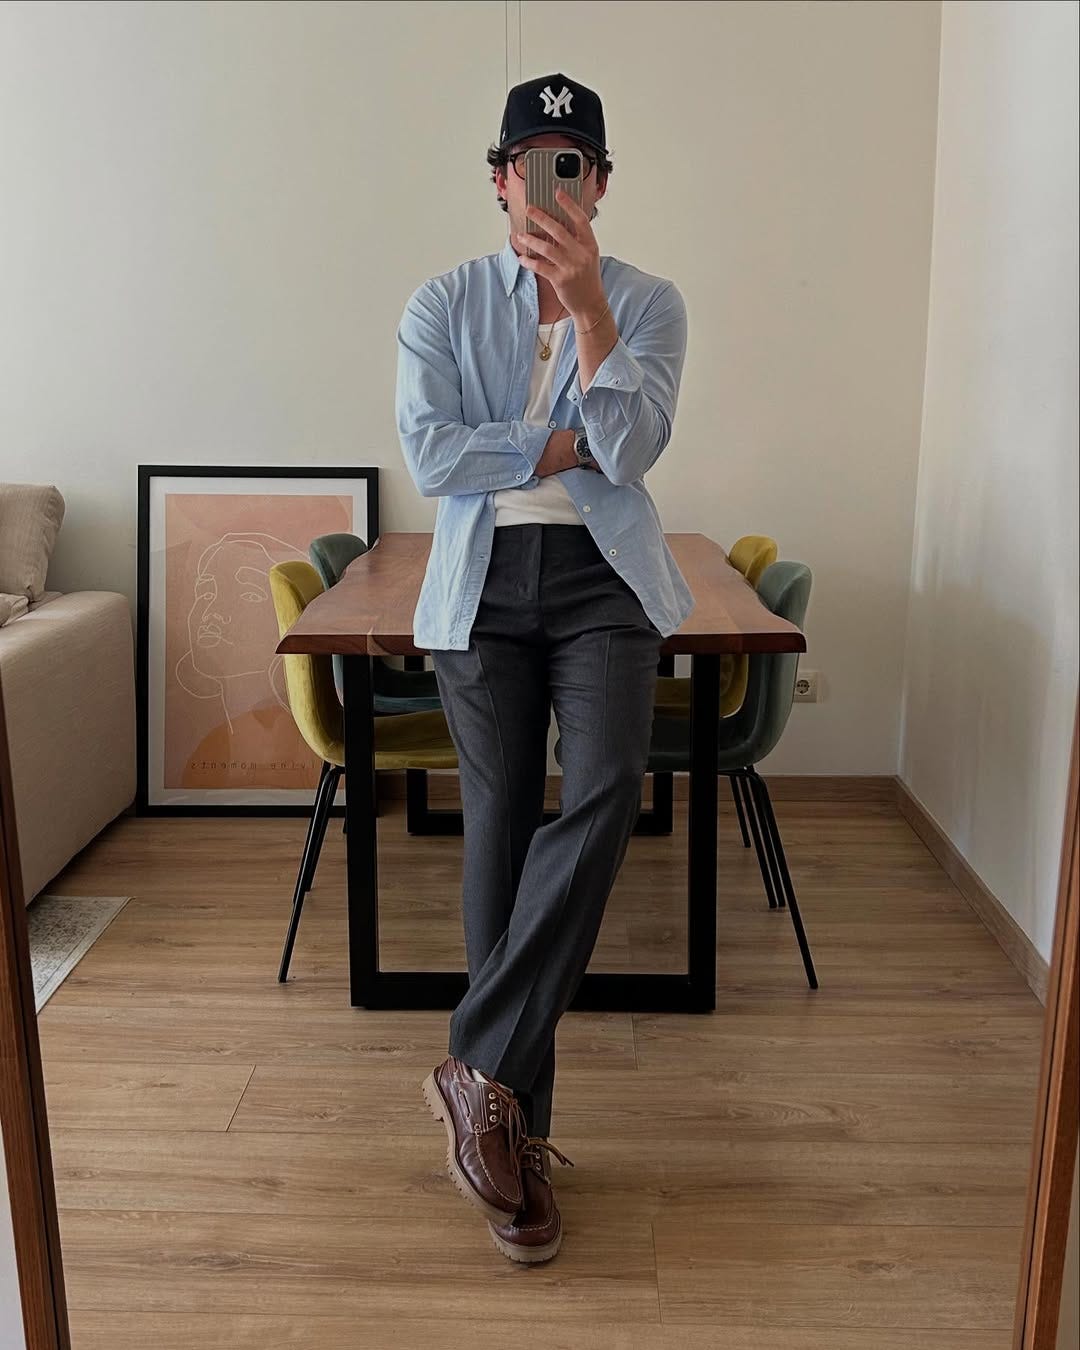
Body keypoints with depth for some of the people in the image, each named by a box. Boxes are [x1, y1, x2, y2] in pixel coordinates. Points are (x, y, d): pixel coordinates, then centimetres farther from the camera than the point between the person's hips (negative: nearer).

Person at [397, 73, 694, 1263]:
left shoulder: (648, 302, 7)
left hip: (602, 581, 0)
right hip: (484, 589, 0)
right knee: (498, 829, -1)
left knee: (604, 790, -24)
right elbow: (428, 454, -7)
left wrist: (588, 307, -18)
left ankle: (481, 1066, -13)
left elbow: (631, 445, -9)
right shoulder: (443, 304, 7)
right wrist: (565, 447, -8)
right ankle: (519, 1121, 10)